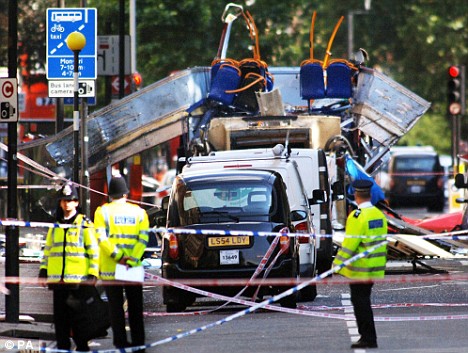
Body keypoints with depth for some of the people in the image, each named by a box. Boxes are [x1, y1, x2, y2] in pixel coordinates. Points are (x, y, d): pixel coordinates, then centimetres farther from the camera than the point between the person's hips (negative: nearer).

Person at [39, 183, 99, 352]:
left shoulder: (85, 225, 0)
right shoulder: (55, 226, 16)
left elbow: (94, 250, -3)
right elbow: (48, 250, 23)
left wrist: (93, 273, -10)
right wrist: (43, 269, 13)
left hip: (79, 279, -5)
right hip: (57, 279, 5)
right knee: (60, 315, 6)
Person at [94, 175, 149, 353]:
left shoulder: (102, 211, -1)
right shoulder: (139, 212, 4)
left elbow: (101, 238, -12)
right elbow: (143, 239, -6)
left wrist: (118, 256, -15)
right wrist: (132, 260, -12)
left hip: (110, 270, -2)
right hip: (134, 270, 2)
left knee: (116, 308, 3)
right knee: (136, 309, 10)